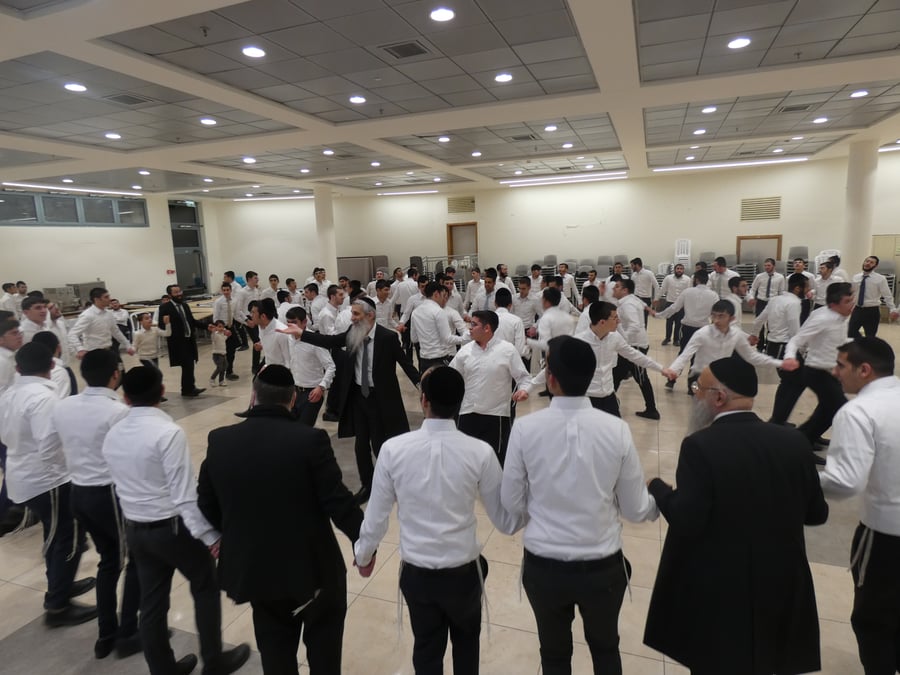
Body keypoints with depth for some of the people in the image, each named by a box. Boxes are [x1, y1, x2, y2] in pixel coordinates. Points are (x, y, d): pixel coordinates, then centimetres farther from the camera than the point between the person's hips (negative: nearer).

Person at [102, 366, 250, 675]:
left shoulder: (112, 435, 0)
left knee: (151, 604, 19)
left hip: (134, 529, 7)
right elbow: (185, 494, -24)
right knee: (206, 589, 15)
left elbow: (123, 485, 10)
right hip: (173, 528, -6)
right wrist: (210, 534, -16)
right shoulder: (168, 432, -23)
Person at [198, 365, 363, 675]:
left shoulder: (219, 440, -8)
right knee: (323, 641, 24)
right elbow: (339, 501, -18)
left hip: (252, 567, 4)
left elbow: (206, 502, 3)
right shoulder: (311, 440, -22)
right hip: (311, 565, -3)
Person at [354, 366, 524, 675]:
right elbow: (506, 521, -9)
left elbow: (376, 516, -7)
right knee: (466, 640, 30)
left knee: (427, 648, 26)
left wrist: (362, 554, 13)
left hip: (416, 572, 0)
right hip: (464, 571, 0)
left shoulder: (393, 449, -18)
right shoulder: (480, 452, -19)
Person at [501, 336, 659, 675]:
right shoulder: (617, 429, -16)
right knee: (605, 647, 30)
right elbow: (635, 509, -5)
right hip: (603, 567, 1)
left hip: (543, 566, 0)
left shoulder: (525, 427, -17)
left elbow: (512, 504, -7)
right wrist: (661, 501, 17)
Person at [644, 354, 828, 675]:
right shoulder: (794, 441, -7)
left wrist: (658, 488, -8)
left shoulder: (700, 446, -23)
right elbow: (816, 514, 2)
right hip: (781, 587, 5)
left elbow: (687, 523, -24)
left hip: (717, 593, -5)